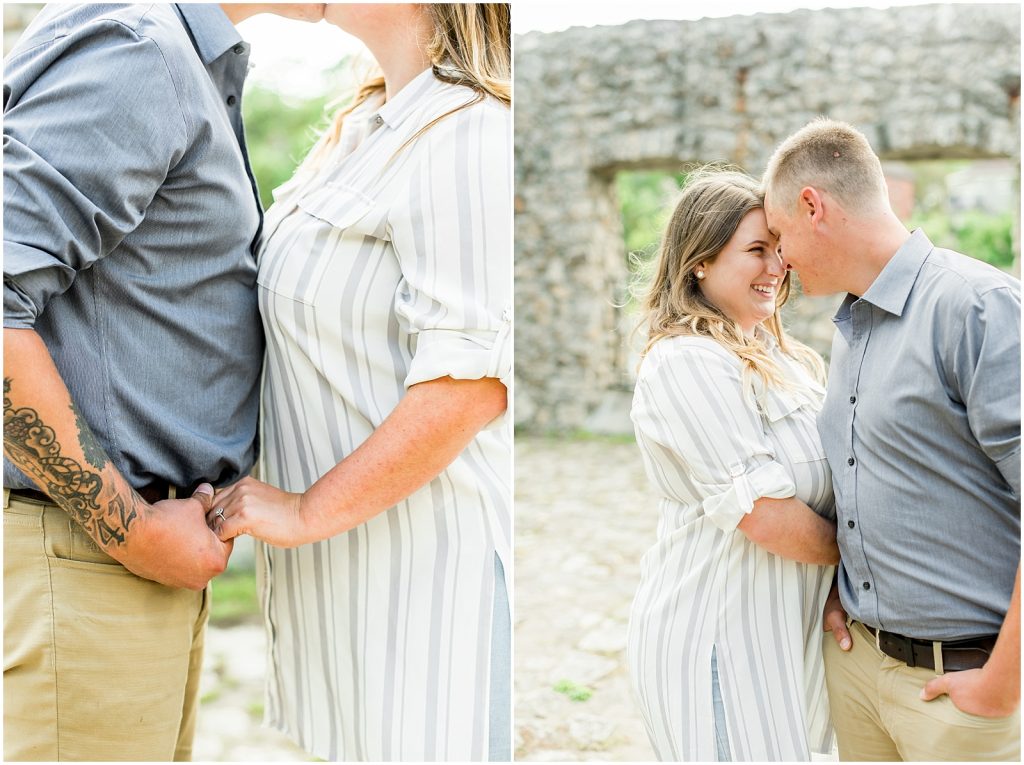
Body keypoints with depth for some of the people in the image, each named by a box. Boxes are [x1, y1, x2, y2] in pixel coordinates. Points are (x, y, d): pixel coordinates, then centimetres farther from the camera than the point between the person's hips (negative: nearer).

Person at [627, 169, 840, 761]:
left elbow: (821, 483, 13)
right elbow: (766, 516, -21)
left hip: (784, 627, 8)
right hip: (718, 637, -8)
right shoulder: (687, 363, -18)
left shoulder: (781, 357, 10)